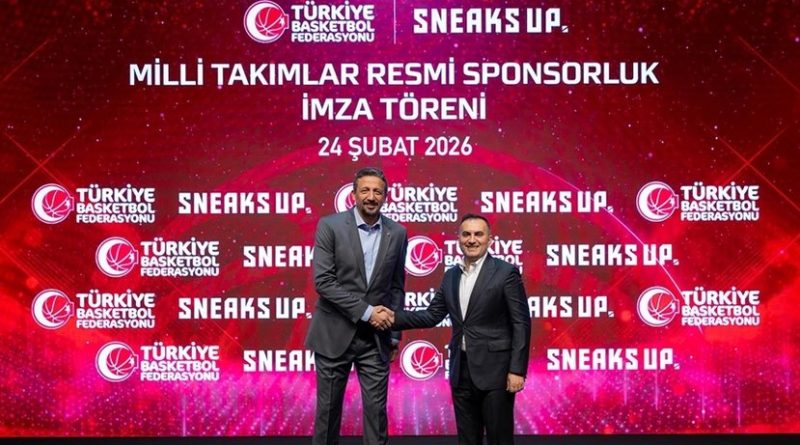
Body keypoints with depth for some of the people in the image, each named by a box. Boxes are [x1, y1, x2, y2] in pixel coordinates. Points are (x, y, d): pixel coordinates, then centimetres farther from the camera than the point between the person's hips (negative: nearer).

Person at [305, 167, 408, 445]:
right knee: (329, 407, 7)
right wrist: (365, 312, -17)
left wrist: (395, 333, 8)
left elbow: (396, 286, 11)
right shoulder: (330, 226, -7)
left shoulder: (397, 233, 4)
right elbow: (323, 281, -13)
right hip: (335, 333, -2)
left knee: (376, 409, 3)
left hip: (376, 337, 2)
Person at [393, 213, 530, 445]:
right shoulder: (451, 275, 12)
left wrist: (517, 370, -15)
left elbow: (521, 323, -9)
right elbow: (431, 316, 12)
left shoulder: (506, 272, -6)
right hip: (461, 370, 6)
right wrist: (393, 318, -1)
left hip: (494, 370, -6)